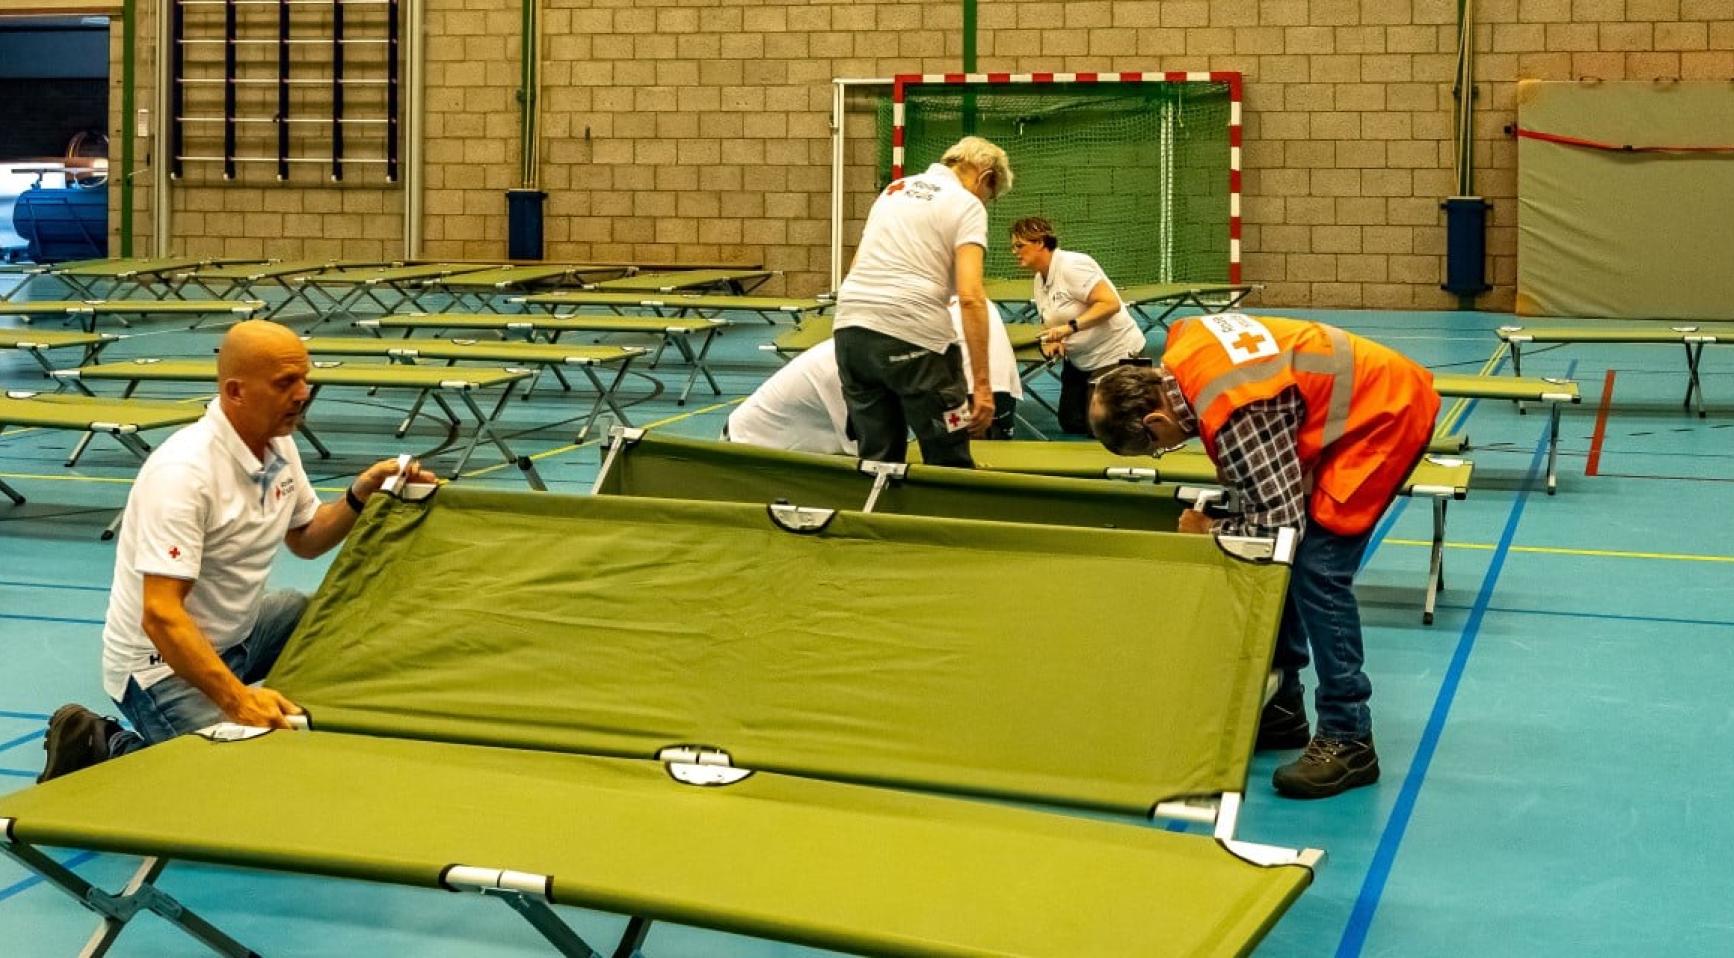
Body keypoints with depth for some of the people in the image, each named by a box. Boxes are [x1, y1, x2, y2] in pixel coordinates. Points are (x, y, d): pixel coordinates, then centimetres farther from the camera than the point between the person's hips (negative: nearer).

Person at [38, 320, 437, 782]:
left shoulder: (278, 445, -1)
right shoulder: (185, 471, -28)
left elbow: (305, 539, 16)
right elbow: (160, 616, -33)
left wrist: (360, 495, -3)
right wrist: (238, 699, -41)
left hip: (236, 631, 9)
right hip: (163, 660, -9)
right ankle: (104, 747, -5)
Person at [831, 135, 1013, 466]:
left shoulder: (894, 189, 22)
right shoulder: (966, 205, 0)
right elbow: (970, 298, -11)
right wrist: (981, 384, -12)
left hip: (849, 328, 7)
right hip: (913, 336, -7)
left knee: (877, 463, 13)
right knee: (950, 467, 3)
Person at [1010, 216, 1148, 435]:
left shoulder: (1072, 266, -22)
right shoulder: (1038, 279, 6)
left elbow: (1111, 303, -28)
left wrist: (1070, 327, -34)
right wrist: (1051, 341, -8)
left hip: (1116, 354, -9)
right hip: (1079, 360, 9)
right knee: (1071, 424, 8)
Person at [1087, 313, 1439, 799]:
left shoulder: (1234, 416, -33)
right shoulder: (1179, 344, -6)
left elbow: (1279, 519, -29)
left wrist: (1208, 533, -13)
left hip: (1386, 412, -10)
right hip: (1350, 405, 10)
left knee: (1316, 569, -15)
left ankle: (1349, 740, -9)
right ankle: (1281, 705, 20)